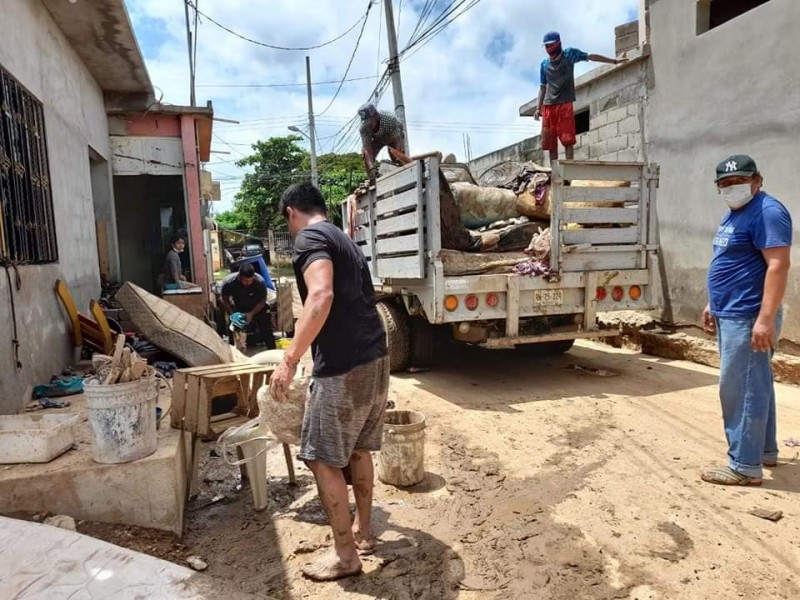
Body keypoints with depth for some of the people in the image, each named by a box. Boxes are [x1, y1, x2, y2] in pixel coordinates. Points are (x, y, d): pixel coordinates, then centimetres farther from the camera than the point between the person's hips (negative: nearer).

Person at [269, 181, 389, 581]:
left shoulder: (310, 237, -7)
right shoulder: (344, 240, 22)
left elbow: (321, 296, -25)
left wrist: (289, 360, -24)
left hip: (343, 367, -9)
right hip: (375, 358, 9)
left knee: (321, 458, 5)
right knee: (358, 449, 21)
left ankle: (345, 554, 17)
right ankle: (362, 531, 36)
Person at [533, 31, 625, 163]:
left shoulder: (569, 54, 7)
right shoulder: (544, 64, 16)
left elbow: (591, 57, 9)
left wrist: (614, 61, 8)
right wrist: (538, 108, 12)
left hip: (565, 103, -4)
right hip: (548, 106, 4)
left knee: (567, 140, -12)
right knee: (550, 142, 1)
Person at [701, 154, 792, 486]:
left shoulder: (767, 211, -14)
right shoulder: (734, 213, 16)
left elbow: (778, 264, -22)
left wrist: (766, 319, -28)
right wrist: (713, 304, 22)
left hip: (747, 317, -10)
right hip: (730, 315, 10)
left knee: (740, 390, -6)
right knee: (754, 386, 17)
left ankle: (745, 466, 3)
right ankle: (765, 451, 30)